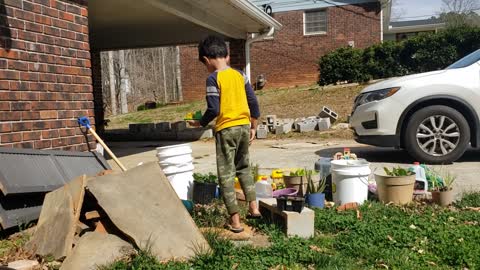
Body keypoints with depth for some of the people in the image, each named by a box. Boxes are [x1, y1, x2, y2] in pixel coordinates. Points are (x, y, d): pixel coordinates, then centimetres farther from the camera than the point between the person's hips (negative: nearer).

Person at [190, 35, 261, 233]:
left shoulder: (213, 78, -10)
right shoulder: (239, 75, 7)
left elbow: (213, 109, -16)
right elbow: (253, 102, 7)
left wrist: (201, 123, 2)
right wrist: (253, 127, 16)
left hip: (226, 129, -6)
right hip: (244, 126, 6)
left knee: (226, 174, 3)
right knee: (244, 167, 24)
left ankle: (235, 220, 6)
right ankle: (253, 208, 23)